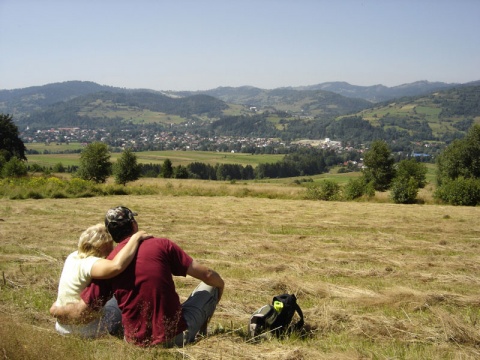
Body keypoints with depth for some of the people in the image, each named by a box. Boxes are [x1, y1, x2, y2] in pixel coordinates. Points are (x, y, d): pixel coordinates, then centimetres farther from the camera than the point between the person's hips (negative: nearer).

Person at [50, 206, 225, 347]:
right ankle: (197, 334, 35)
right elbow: (206, 274, -6)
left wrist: (56, 310, 20)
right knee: (209, 286, 18)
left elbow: (80, 311, -2)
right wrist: (220, 284, 17)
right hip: (177, 335, -3)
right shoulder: (162, 245, -9)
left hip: (137, 342, 3)